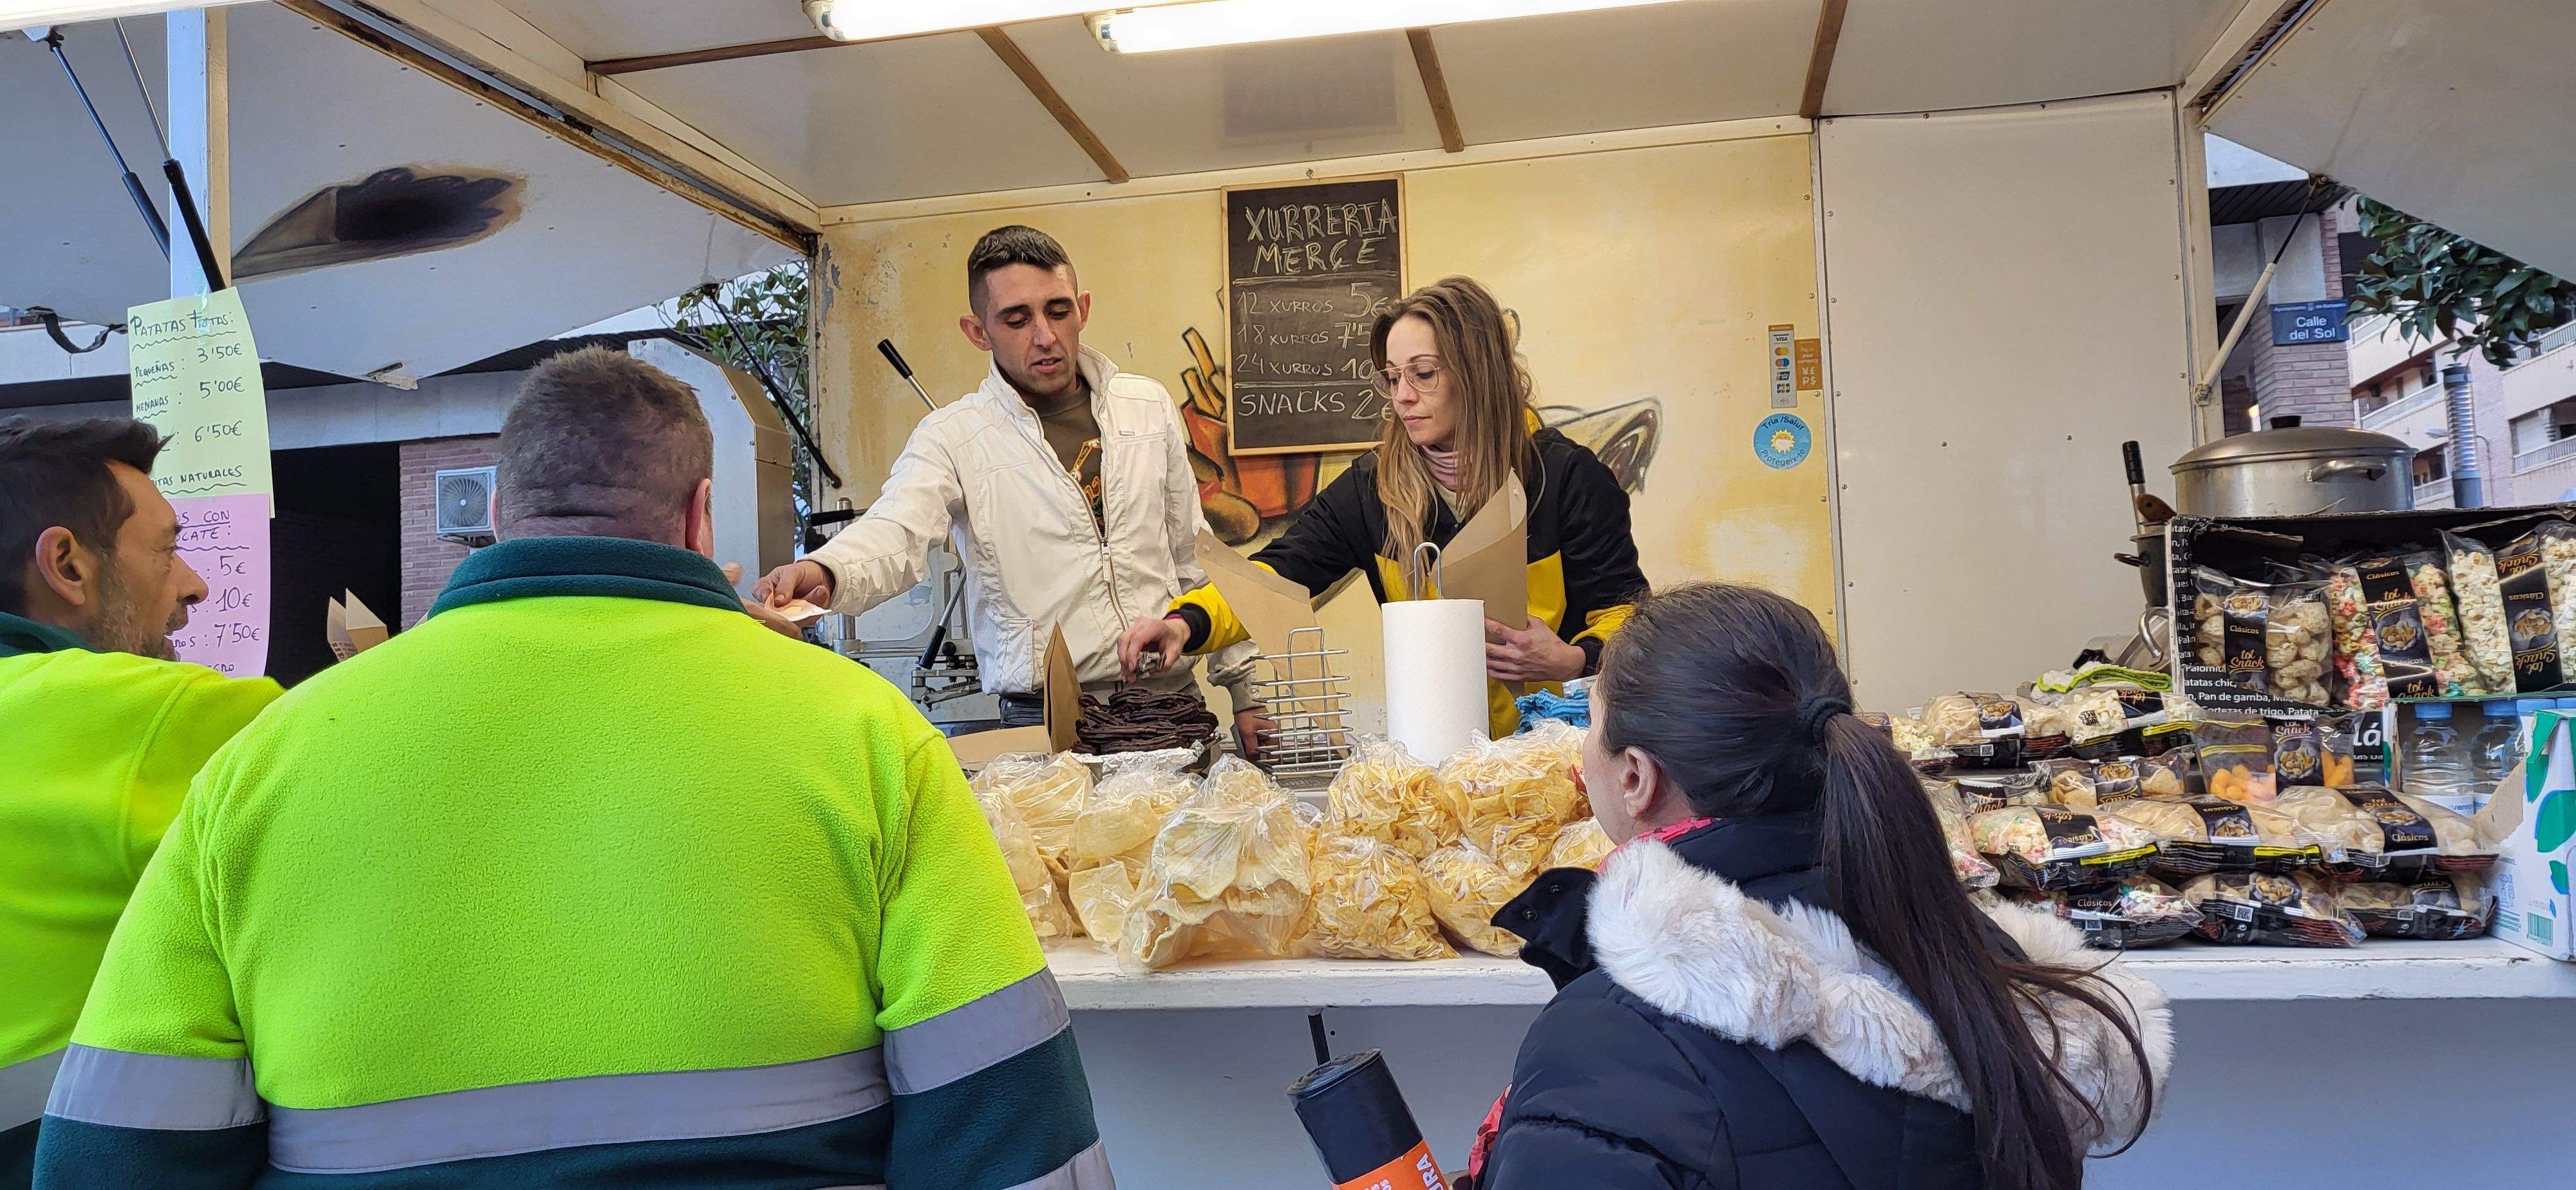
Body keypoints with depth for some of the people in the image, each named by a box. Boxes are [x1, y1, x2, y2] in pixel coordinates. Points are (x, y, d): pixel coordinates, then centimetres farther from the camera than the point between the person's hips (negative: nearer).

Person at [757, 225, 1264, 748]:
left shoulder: (1149, 407, 8)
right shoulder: (952, 438, -3)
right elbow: (894, 532, -22)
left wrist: (1242, 690, 14)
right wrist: (823, 573, -45)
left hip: (1172, 703, 3)